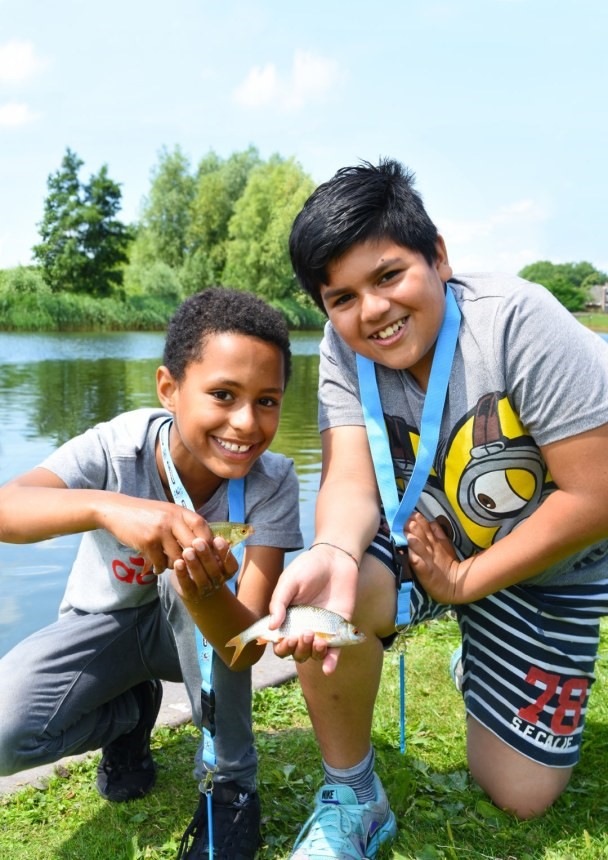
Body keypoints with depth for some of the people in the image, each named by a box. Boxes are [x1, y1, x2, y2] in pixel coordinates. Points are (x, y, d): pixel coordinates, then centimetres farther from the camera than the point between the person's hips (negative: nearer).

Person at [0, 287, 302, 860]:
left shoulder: (272, 483, -27)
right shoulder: (119, 445, -28)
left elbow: (245, 647, -32)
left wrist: (204, 592, -54)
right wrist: (108, 506, -62)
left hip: (197, 628, 0)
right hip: (108, 622, 1)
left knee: (190, 573, -35)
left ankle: (231, 785, -14)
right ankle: (132, 710, 9)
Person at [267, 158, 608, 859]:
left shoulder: (519, 322, -28)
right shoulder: (345, 350, -16)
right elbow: (351, 482, -25)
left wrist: (464, 579, -19)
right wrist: (332, 555, -48)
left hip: (542, 564, -1)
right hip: (423, 538, 2)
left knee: (518, 795, 6)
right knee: (324, 603, -32)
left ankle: (482, 655, 38)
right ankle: (351, 798, -3)